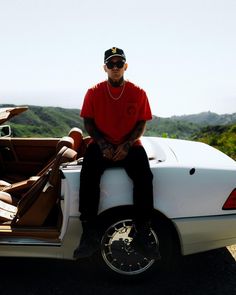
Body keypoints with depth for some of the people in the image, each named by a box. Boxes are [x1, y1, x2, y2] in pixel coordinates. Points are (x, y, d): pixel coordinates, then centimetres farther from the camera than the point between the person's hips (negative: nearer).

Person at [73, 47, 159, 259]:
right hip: (102, 146, 0)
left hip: (130, 146, 0)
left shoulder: (138, 93, 4)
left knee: (144, 177, -28)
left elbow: (142, 123, 3)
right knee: (88, 175, -29)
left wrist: (127, 145, -14)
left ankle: (143, 233, -16)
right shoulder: (94, 93, 4)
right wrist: (102, 144, -12)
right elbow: (88, 122, 4)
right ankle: (90, 236, -24)